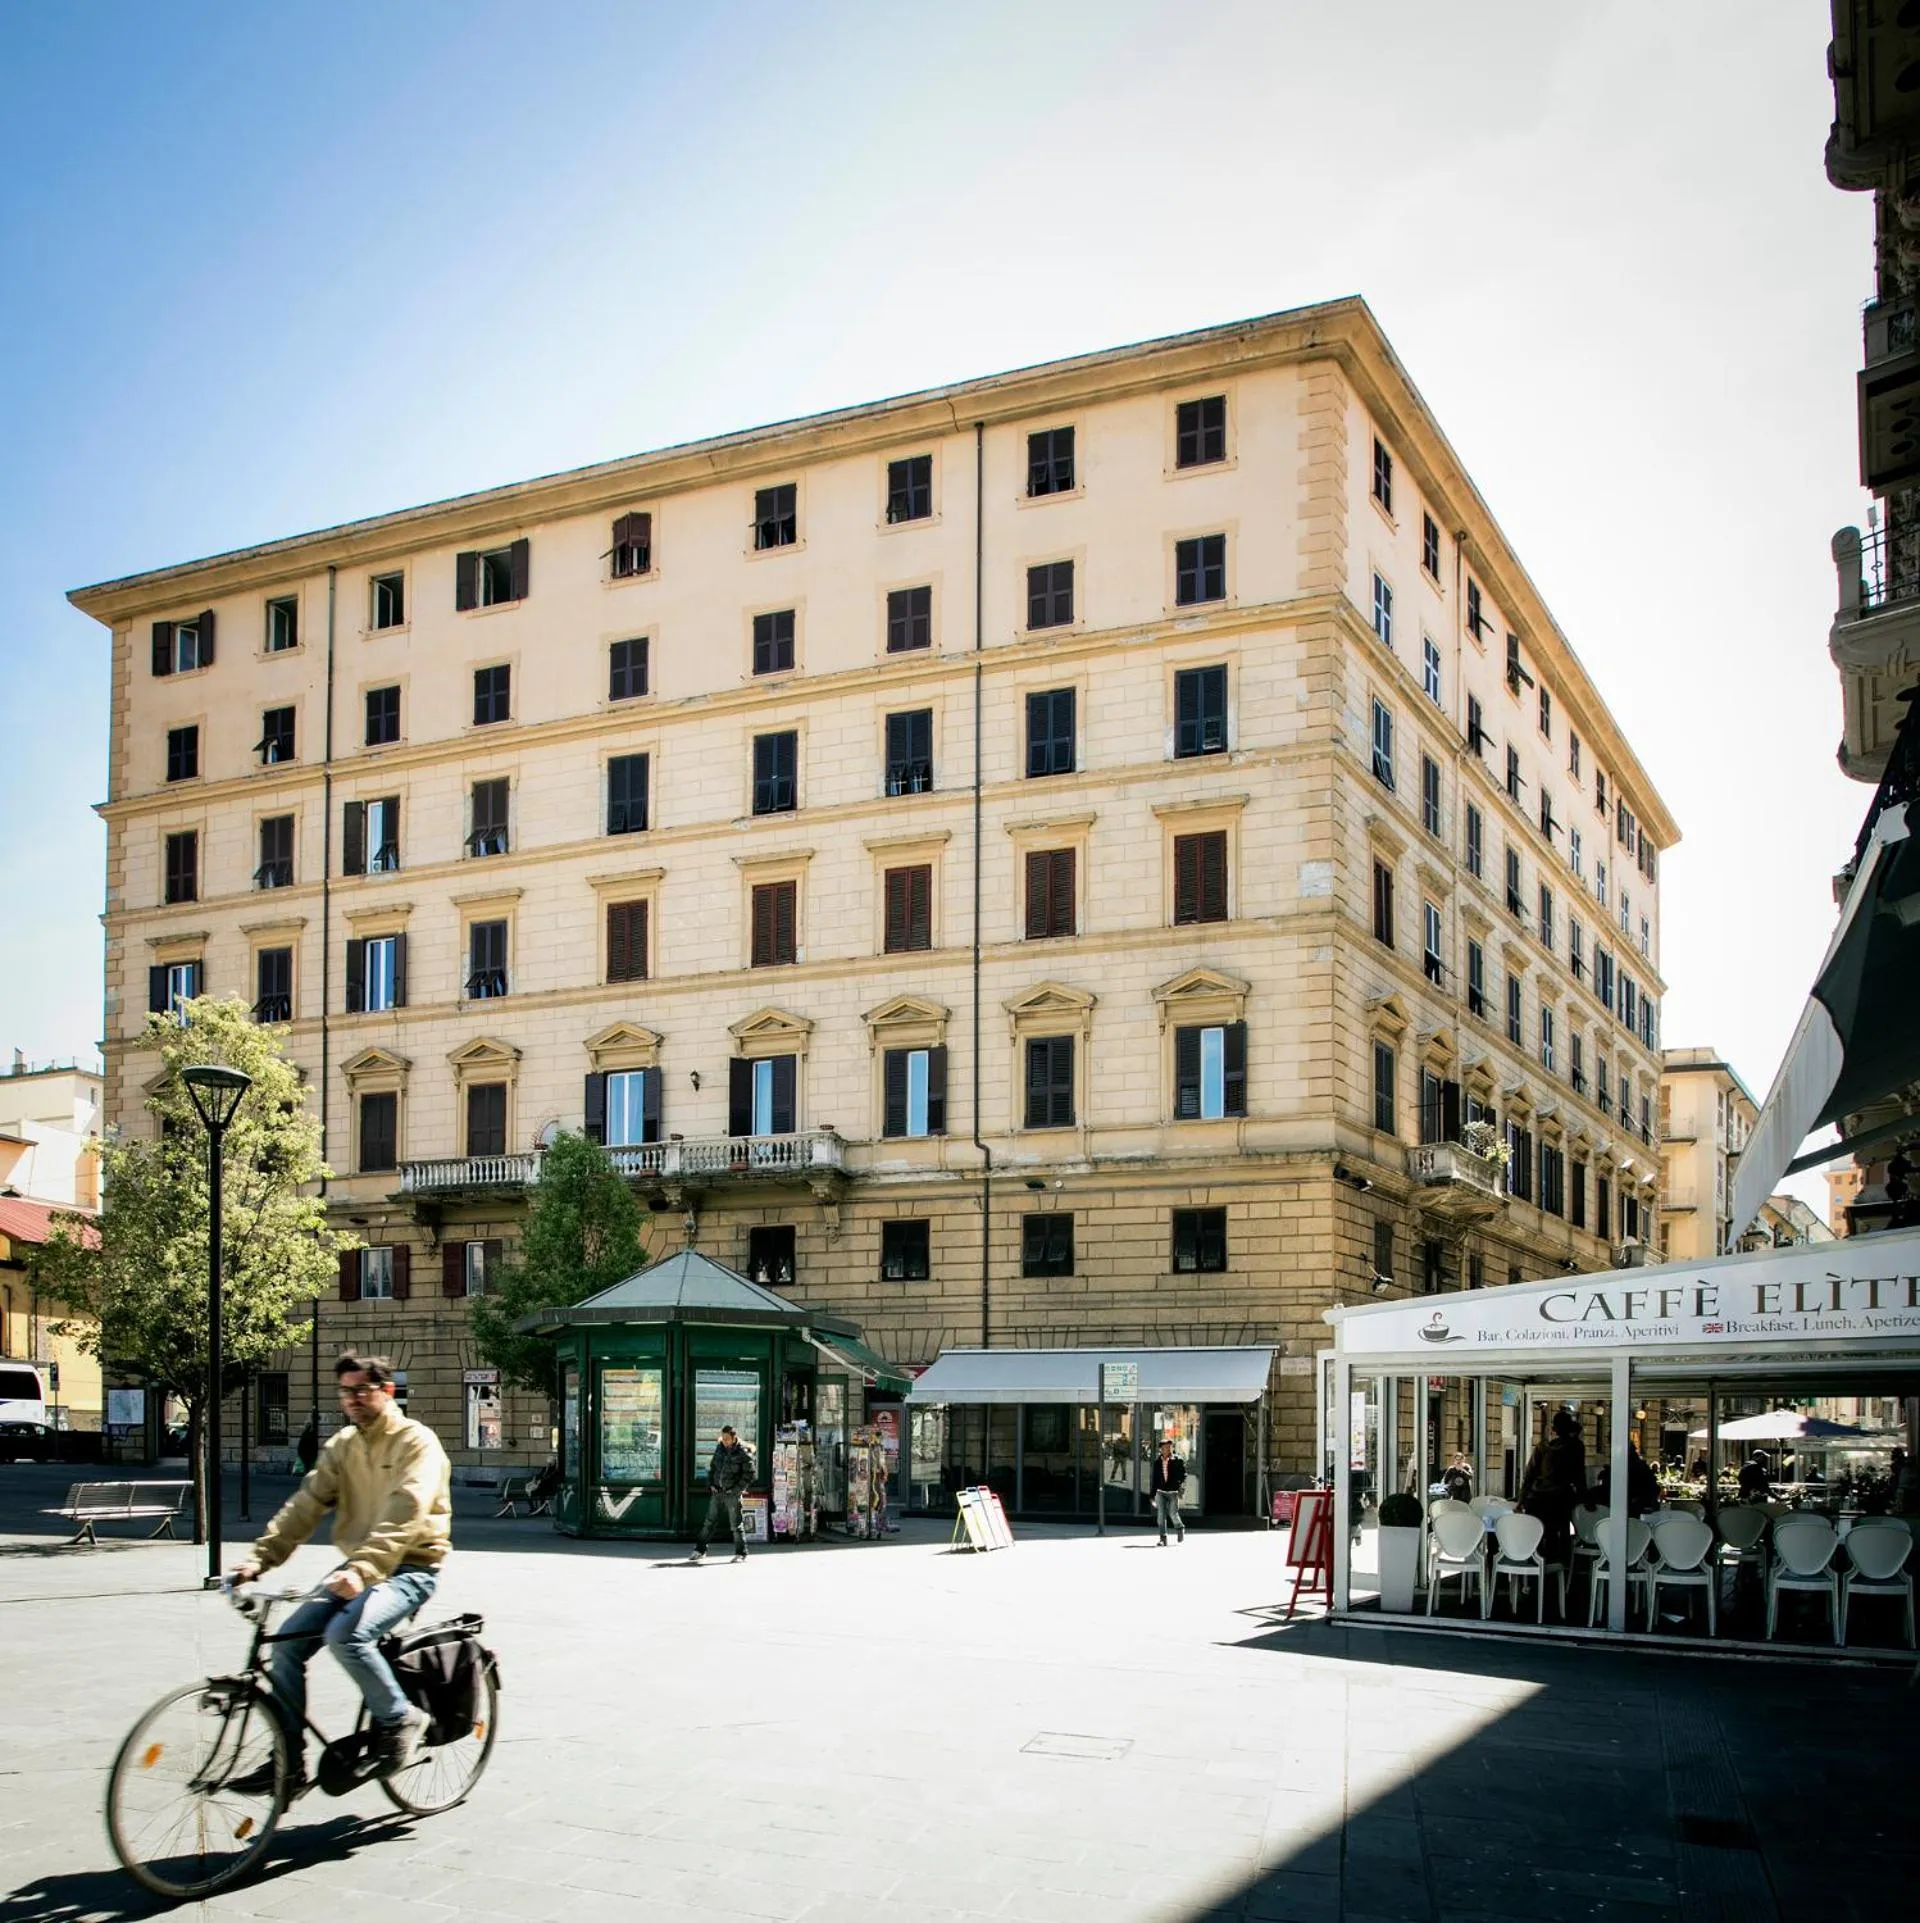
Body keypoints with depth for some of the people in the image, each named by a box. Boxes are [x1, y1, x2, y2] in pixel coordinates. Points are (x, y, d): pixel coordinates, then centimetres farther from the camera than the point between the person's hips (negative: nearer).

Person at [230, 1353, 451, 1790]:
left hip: (409, 1567, -7)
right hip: (357, 1568, 7)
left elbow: (405, 1514, -28)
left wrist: (364, 1569, -41)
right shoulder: (342, 1445, 9)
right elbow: (306, 1504, 1)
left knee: (346, 1634, -30)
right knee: (288, 1640, -6)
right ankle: (289, 1761, 5)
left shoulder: (416, 1442, -13)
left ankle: (400, 1720, -8)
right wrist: (261, 1557, -13)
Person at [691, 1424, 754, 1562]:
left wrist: (736, 1489, -13)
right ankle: (700, 1550, 16)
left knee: (736, 1524, 0)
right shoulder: (720, 1448, 5)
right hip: (717, 1491, 5)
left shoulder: (743, 1453, -12)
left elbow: (749, 1474, -10)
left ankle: (741, 1553, 8)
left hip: (732, 1494, -5)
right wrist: (711, 1484, 6)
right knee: (709, 1522, 9)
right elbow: (712, 1466, 17)